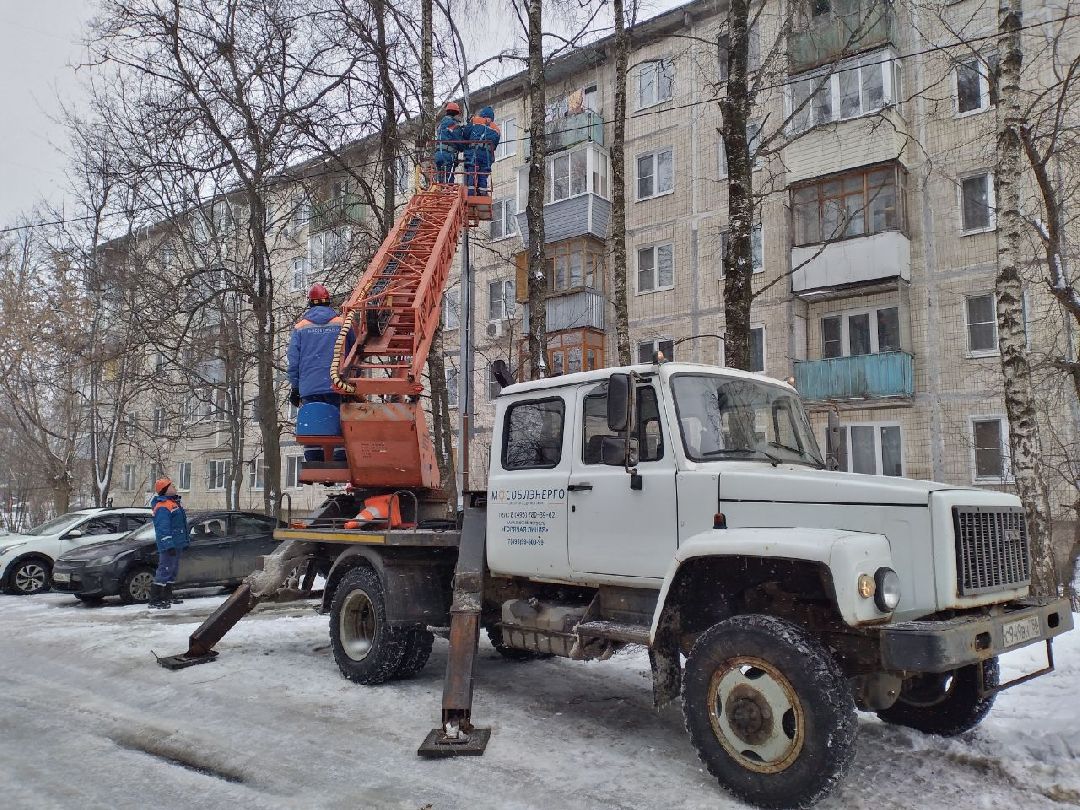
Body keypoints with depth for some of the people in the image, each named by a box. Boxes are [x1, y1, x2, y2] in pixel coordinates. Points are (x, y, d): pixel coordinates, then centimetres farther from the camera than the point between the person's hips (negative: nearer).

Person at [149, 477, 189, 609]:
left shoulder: (173, 503, 17)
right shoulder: (162, 507, -16)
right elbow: (163, 529, -23)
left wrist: (185, 541, 26)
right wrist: (169, 546, -28)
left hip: (176, 545, 11)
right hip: (168, 546, -11)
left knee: (172, 570, 17)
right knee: (165, 570, -11)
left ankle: (167, 596, 27)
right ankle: (155, 600, -9)